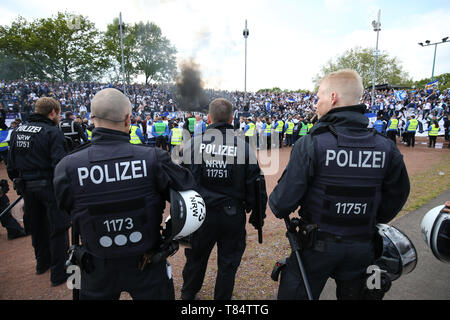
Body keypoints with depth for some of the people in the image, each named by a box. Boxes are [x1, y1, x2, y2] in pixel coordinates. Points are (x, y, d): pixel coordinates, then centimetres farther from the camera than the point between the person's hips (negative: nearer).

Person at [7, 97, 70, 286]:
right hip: (49, 186, -7)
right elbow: (60, 164, -23)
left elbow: (11, 165, 11)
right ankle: (59, 273, 13)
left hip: (27, 187, 7)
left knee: (37, 226, 22)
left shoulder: (17, 131, 7)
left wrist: (18, 183, 21)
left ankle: (42, 262, 42)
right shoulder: (52, 132, -15)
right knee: (58, 229, 4)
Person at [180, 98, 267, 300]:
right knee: (228, 263, 18)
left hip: (200, 214, 1)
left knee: (195, 258, 23)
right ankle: (223, 297, 36)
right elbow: (255, 186, -4)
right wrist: (256, 215, 10)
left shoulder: (191, 146, -9)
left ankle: (187, 294, 47)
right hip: (233, 215, 0)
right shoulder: (245, 147, -7)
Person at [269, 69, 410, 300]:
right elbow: (397, 196, 7)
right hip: (362, 248, 5)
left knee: (294, 294, 16)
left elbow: (283, 201, -21)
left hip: (317, 246, -4)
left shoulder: (310, 144, -22)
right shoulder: (386, 148, -6)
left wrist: (277, 207, 2)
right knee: (353, 294, 27)